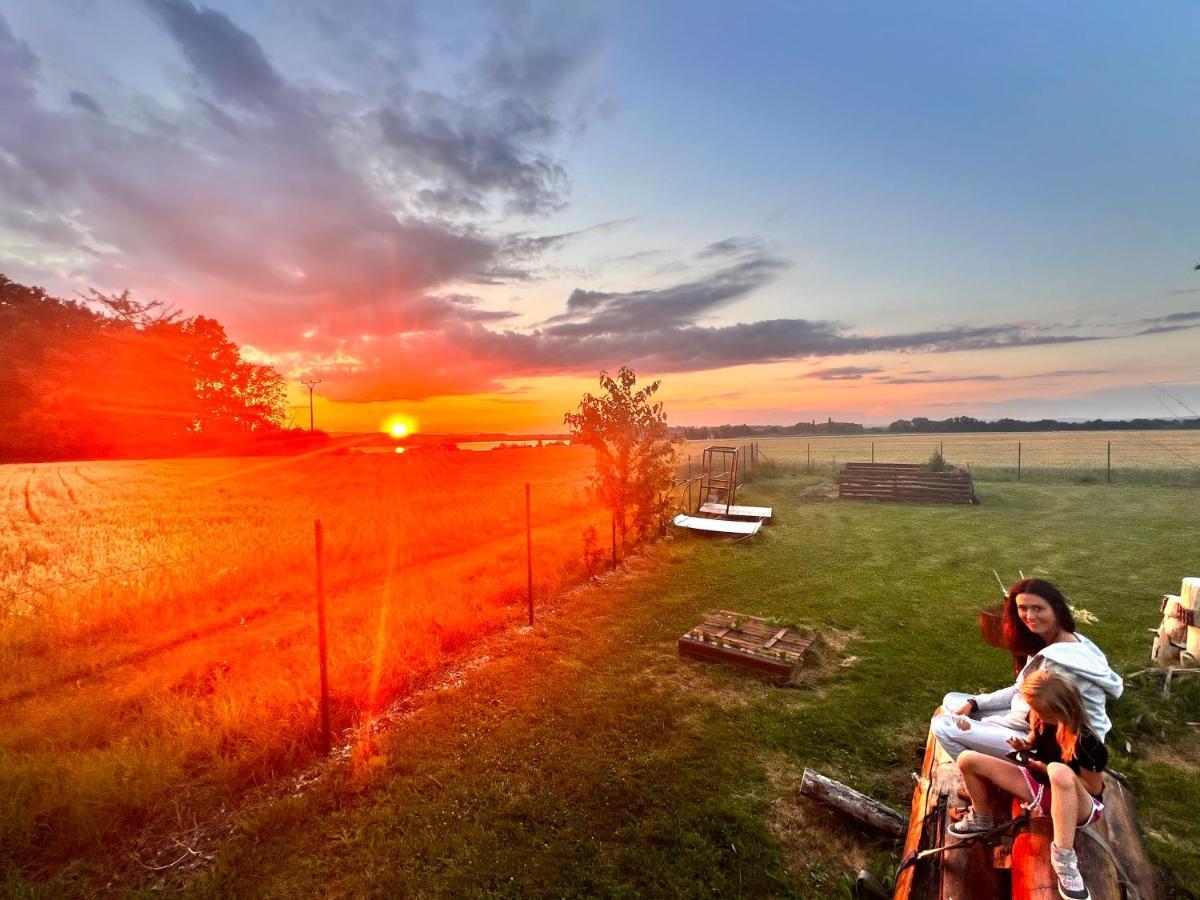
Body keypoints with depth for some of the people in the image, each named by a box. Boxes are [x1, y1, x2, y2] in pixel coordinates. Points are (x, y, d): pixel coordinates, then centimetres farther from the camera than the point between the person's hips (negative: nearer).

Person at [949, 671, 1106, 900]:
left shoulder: (1085, 741, -26)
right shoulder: (1041, 718, -8)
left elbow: (1095, 789, -16)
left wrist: (1049, 770, -22)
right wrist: (1026, 745, -8)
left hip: (1080, 805, -6)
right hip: (1040, 785, 6)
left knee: (1059, 771, -46)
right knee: (967, 760, -10)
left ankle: (1063, 857, -34)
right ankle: (981, 820, 14)